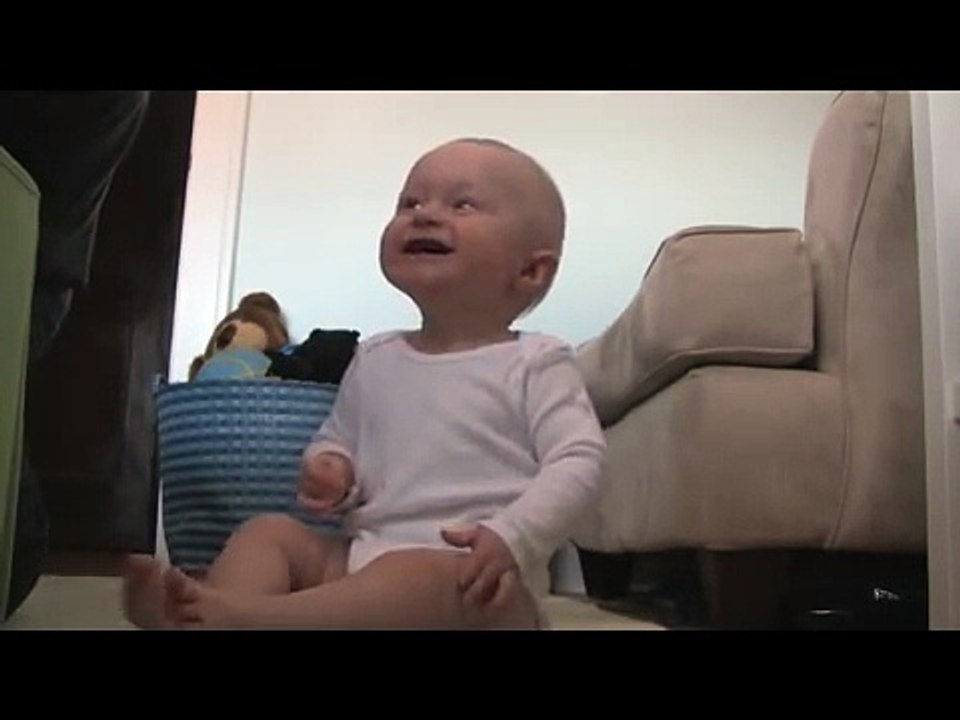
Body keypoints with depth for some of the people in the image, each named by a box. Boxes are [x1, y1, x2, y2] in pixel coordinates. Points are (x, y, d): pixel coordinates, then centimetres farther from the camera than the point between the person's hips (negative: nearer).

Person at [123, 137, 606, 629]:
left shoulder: (534, 364, -1)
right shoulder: (375, 359, 16)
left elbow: (579, 462, -9)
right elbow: (335, 438, 27)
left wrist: (512, 540, -24)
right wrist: (330, 466, 2)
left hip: (469, 572, -6)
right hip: (360, 555, 6)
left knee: (417, 577, -36)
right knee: (268, 531, -9)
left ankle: (242, 618, -49)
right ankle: (195, 618, -36)